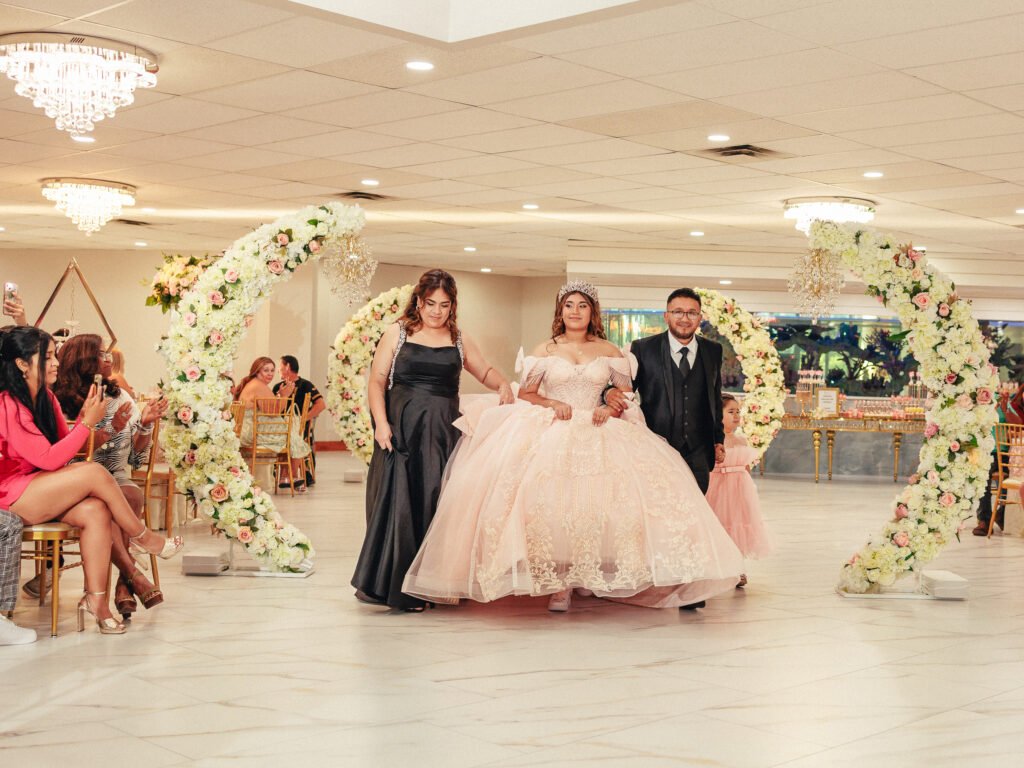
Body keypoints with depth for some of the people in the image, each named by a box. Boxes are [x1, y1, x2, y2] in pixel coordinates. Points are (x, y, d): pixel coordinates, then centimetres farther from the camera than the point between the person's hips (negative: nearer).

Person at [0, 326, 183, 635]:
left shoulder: (45, 398, 9)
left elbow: (64, 445, 8)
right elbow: (49, 459, -23)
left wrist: (85, 416, -8)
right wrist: (88, 423, -19)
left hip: (37, 491, 9)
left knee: (95, 511, -19)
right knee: (94, 473, -22)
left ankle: (95, 598, -19)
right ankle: (142, 538, -3)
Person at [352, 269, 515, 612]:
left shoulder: (459, 340, 13)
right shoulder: (397, 334, 6)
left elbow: (485, 371, 24)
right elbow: (376, 381, 2)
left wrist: (503, 384, 1)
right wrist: (381, 422, -11)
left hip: (444, 432, 3)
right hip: (401, 429, -3)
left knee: (437, 501, 0)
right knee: (397, 501, -10)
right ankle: (387, 584, -4)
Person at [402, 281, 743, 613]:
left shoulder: (610, 352, 11)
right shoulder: (544, 351, 10)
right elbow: (525, 395, 10)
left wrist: (612, 408, -8)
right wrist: (551, 403, -7)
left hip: (597, 435, 1)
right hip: (549, 433, -1)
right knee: (550, 498, -20)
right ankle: (558, 582, -12)